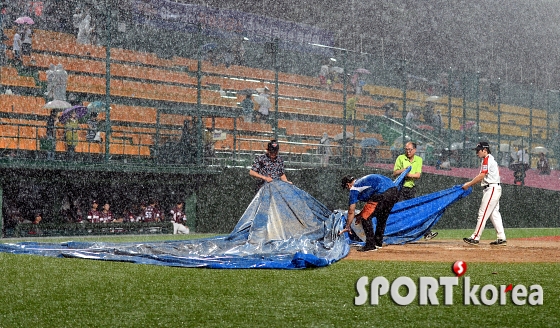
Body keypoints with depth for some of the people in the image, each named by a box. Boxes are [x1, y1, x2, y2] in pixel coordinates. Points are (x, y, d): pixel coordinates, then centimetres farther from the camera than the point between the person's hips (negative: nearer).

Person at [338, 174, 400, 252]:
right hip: (395, 191, 9)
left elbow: (351, 211, 13)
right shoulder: (363, 181, 33)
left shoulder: (354, 189, 11)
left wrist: (347, 227, 23)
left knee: (365, 217, 4)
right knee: (382, 218, 27)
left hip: (383, 194, -9)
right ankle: (378, 243, 37)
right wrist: (361, 214, 45)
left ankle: (371, 245, 3)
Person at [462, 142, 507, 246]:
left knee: (483, 213, -9)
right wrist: (470, 183, 12)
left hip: (492, 189, -10)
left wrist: (469, 184, -14)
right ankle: (501, 238, 7)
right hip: (494, 189, 10)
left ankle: (475, 238, -9)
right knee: (494, 214, 9)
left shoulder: (487, 159, -12)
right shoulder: (490, 159, 20)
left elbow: (481, 176, -19)